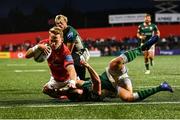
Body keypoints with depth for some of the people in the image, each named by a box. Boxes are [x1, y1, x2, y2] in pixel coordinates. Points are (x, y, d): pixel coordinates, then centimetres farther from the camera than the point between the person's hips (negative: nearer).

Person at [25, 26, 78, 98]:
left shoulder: (65, 52, -37)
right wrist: (37, 47, -42)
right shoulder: (45, 43, -23)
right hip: (55, 78, 4)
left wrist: (72, 82, -73)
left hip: (67, 78, -4)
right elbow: (27, 55, -21)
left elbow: (70, 69, -51)